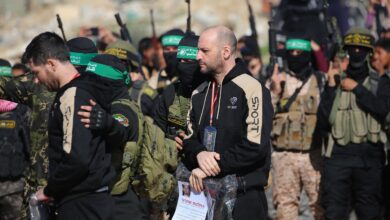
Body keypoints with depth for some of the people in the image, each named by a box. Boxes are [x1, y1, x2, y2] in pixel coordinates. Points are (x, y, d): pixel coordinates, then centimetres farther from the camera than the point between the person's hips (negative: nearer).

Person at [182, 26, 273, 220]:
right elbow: (189, 138, 11)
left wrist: (212, 166, -17)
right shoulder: (199, 93, 15)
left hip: (244, 196, -6)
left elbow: (255, 147, -18)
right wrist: (199, 154, -13)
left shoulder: (251, 89, -9)